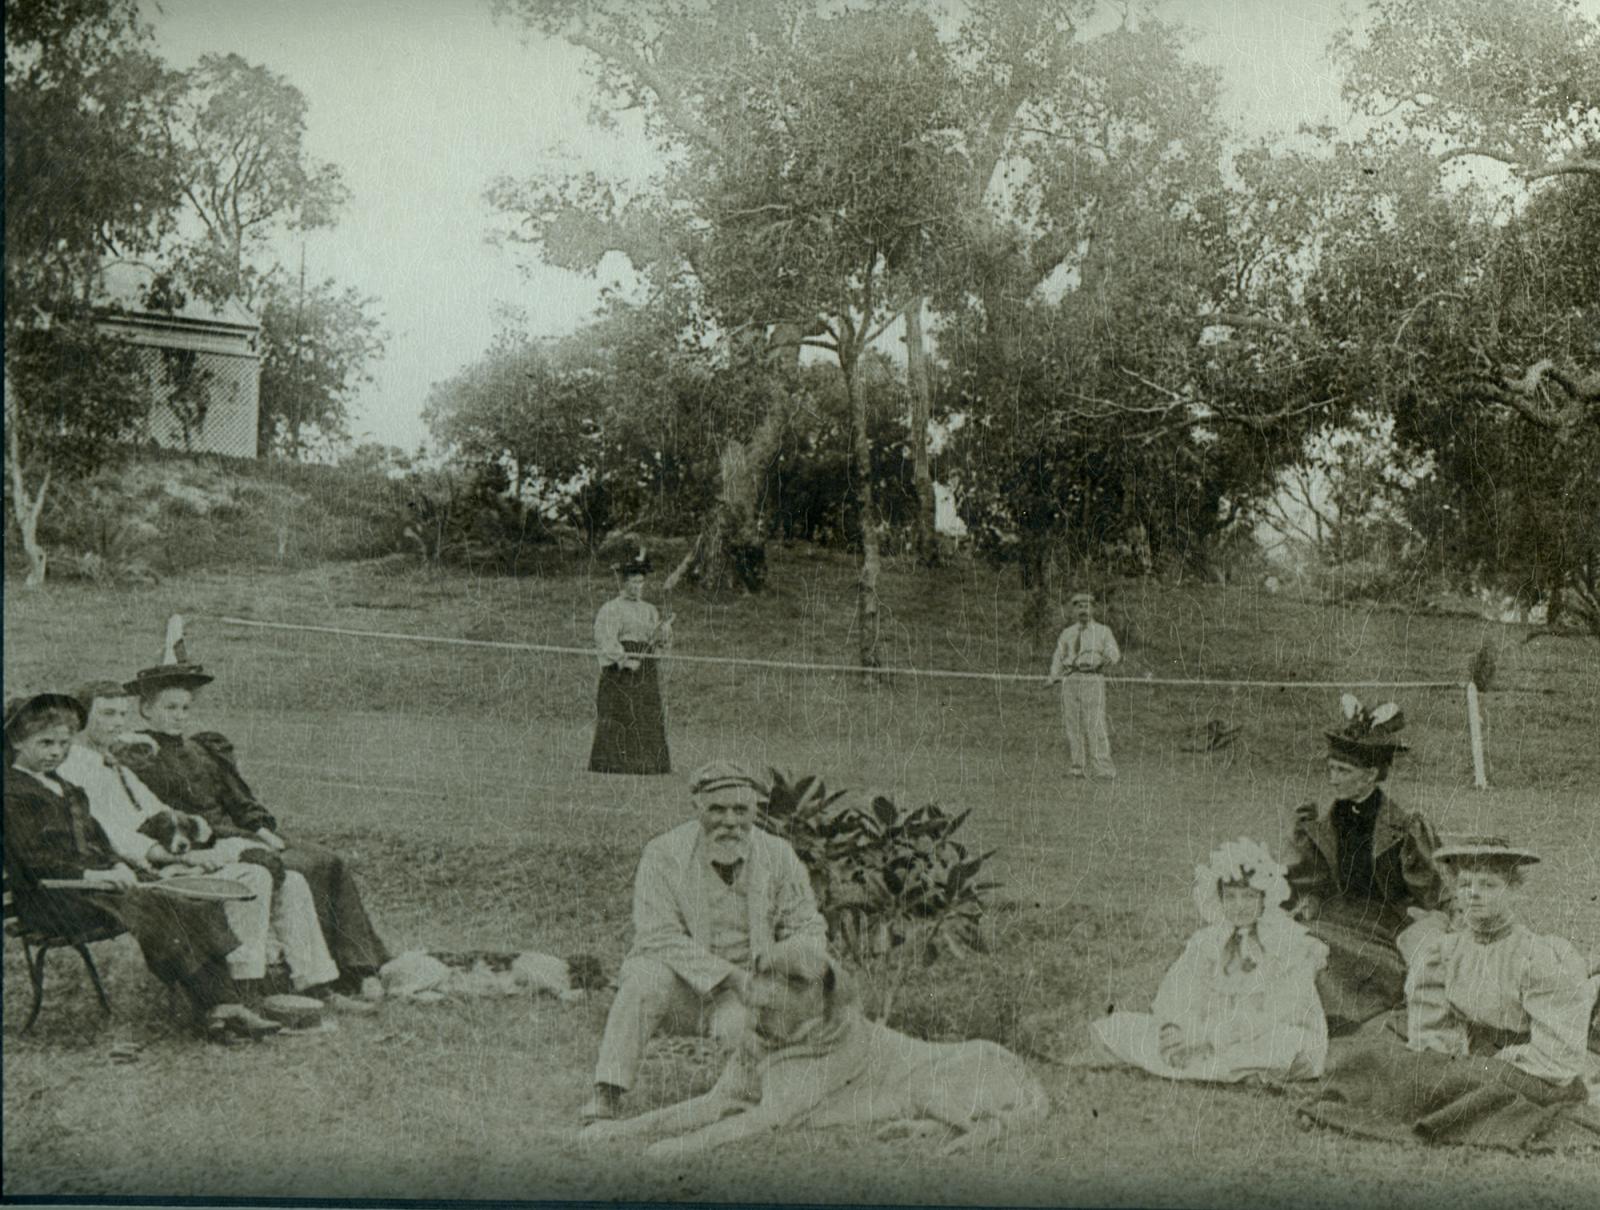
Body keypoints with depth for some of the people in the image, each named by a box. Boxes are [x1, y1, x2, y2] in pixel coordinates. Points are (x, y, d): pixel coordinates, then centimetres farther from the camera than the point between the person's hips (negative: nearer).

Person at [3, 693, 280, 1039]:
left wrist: (118, 866, 1)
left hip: (97, 880, 8)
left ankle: (226, 1001, -23)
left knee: (194, 906, -14)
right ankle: (211, 1005, -27)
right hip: (47, 897, -8)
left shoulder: (67, 790, 26)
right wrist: (92, 875, -20)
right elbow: (32, 858, -13)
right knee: (150, 906, -29)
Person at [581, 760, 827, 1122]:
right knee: (648, 979, -34)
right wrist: (730, 976, -27)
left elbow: (807, 928, 4)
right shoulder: (663, 853, -13)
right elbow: (658, 937, -20)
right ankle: (606, 1095, -28)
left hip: (744, 986, 1)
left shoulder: (779, 856, -4)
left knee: (738, 1027, -32)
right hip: (679, 983, -1)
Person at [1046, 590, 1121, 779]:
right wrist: (1054, 677, -1)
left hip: (1093, 680, -3)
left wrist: (1109, 659, -24)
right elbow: (1058, 658, 16)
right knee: (1074, 727, 0)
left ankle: (1103, 769, -13)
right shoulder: (1067, 634, 17)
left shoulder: (1103, 631, 9)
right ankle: (1078, 769, 5)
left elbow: (1113, 653, -1)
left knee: (1095, 725, -12)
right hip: (1070, 681, 3)